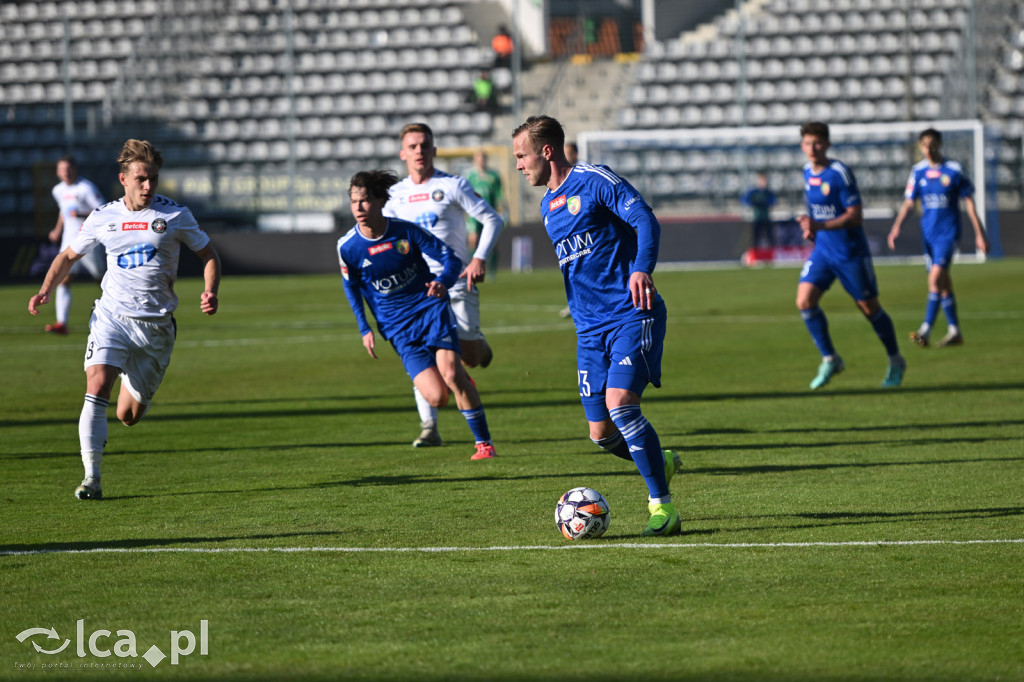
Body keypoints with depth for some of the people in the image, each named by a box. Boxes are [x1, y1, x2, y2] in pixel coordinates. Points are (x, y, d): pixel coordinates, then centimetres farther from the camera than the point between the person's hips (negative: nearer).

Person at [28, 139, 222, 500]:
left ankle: (132, 383, 46)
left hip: (156, 325, 0)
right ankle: (91, 478, -23)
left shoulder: (175, 216, -2)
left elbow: (208, 254, 8)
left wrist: (210, 292, -11)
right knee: (96, 386, -24)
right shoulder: (103, 217, 3)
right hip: (111, 317, 0)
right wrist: (45, 291, -1)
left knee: (128, 416, 7)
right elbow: (69, 255, 15)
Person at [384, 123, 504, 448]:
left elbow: (492, 219, -2)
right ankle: (429, 428, -6)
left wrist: (480, 258, -14)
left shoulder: (452, 186, -3)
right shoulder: (396, 195, 7)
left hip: (456, 281, -2)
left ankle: (478, 343, 31)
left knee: (470, 358, -7)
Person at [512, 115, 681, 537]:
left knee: (620, 403, -22)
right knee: (601, 434, 0)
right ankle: (660, 463, 30)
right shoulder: (548, 205, 18)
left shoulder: (595, 181, -7)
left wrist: (641, 269, -36)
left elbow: (645, 221, -19)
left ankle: (662, 506, -12)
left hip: (631, 316, -7)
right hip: (590, 327, 7)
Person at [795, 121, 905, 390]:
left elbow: (855, 216, -21)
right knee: (804, 301, -11)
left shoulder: (840, 173, -17)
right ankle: (830, 359, 2)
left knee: (869, 308, 5)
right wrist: (810, 227, 5)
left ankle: (895, 361, 24)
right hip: (822, 250, 6)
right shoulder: (808, 171, 5)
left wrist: (821, 226, -30)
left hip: (851, 252, -6)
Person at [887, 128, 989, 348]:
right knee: (943, 282, 9)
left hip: (948, 232, -5)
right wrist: (897, 226, -8)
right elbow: (909, 202, 7)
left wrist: (979, 233, 0)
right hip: (928, 234, 5)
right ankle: (954, 331, 17)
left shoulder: (954, 170, -5)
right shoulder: (918, 171, 6)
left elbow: (969, 202, 0)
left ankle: (926, 329, -21)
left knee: (936, 277, -18)